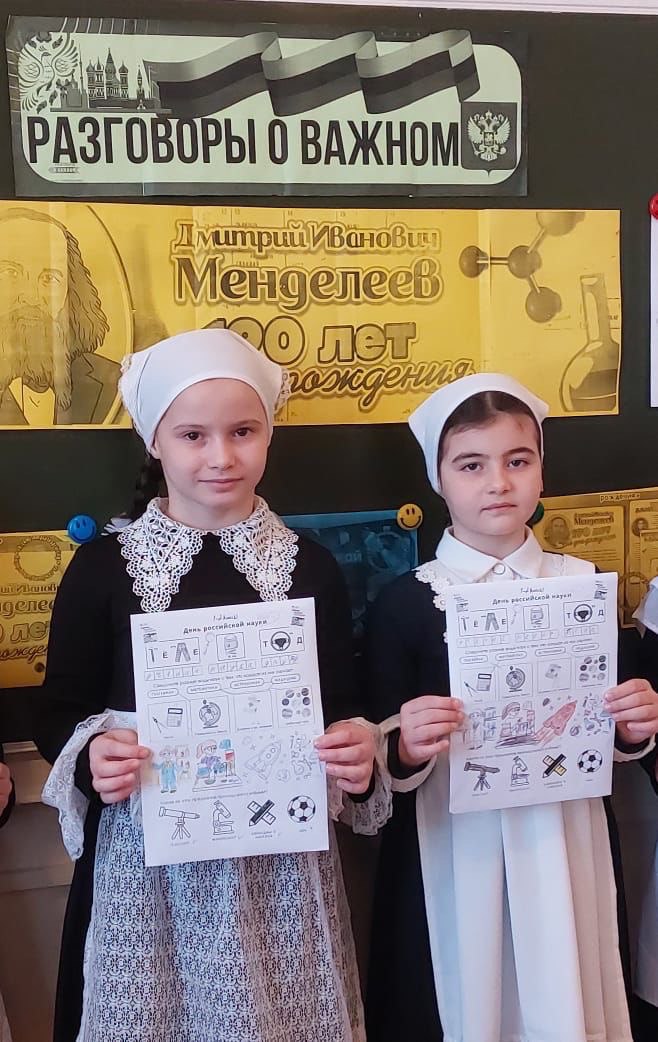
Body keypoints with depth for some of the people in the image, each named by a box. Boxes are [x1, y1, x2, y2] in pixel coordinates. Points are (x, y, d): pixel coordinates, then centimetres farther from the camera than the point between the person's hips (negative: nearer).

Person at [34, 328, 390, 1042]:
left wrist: (358, 754, -15)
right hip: (146, 857, 0)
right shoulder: (102, 566, -3)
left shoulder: (310, 567, 0)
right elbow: (58, 713, 2)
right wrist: (90, 756, -18)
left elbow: (342, 710, 5)